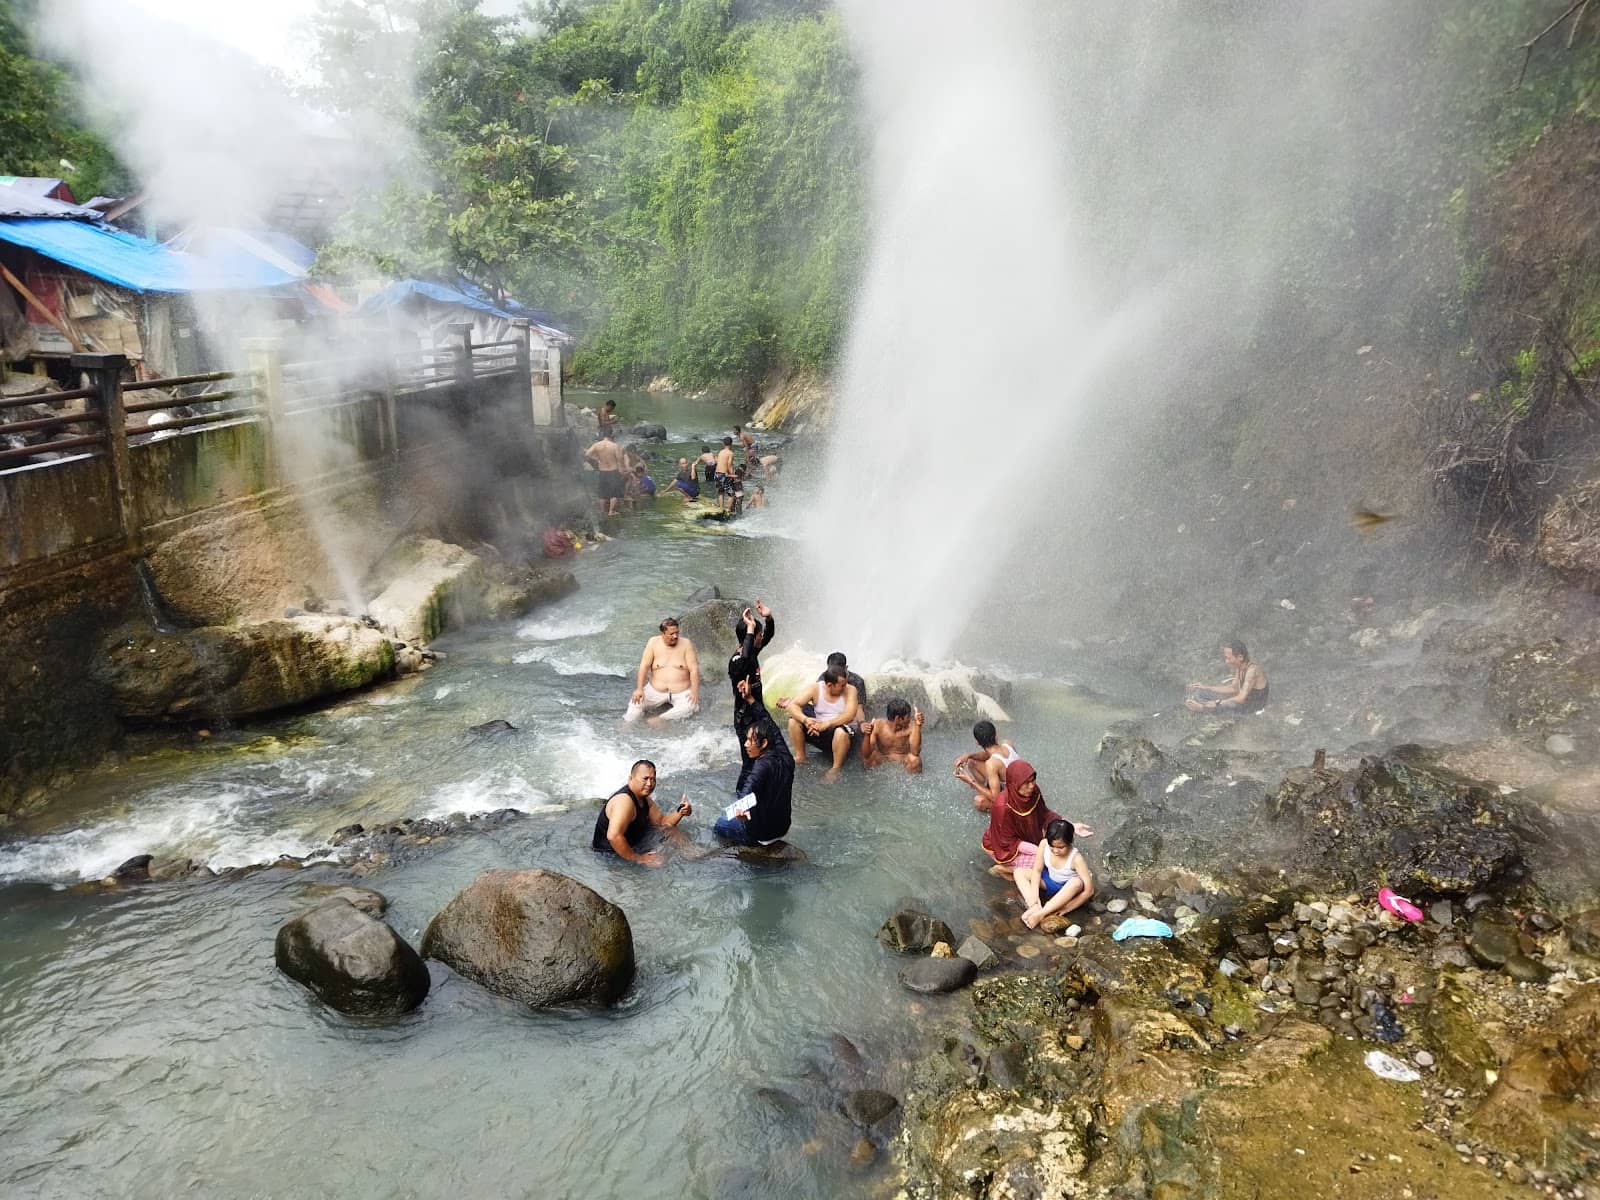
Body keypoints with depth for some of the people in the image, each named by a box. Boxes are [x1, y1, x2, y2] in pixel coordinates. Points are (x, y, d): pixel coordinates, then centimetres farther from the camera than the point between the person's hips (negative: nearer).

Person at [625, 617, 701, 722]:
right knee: (636, 701, -23)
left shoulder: (686, 644, -5)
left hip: (681, 692, -1)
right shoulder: (653, 643, -2)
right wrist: (639, 689, -17)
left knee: (691, 706, -32)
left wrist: (694, 691, -22)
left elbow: (694, 669, -8)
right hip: (655, 690, 1)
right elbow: (644, 666, -5)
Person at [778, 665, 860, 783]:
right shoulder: (815, 688, -8)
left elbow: (849, 715, -28)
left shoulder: (850, 690, -13)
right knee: (794, 721, -17)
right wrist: (805, 719, -37)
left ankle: (836, 768, -19)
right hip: (818, 732, 3)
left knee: (841, 732, -39)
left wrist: (826, 724, -40)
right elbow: (792, 705, -17)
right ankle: (800, 757, 1)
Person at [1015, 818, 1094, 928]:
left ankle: (1041, 914, -35)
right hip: (1050, 882, 4)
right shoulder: (1044, 845, -22)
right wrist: (1034, 896, -25)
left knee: (1077, 882, -39)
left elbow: (1089, 890, -31)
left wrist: (1066, 908, -30)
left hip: (1066, 890, -4)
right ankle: (1034, 907, -30)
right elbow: (1037, 870, -13)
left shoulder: (1076, 858, -31)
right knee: (1019, 872, -12)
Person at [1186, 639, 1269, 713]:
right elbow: (1233, 688, 7)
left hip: (1254, 704, -9)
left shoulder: (1252, 669, -28)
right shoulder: (1239, 667, -2)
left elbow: (1242, 698, -32)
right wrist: (1206, 688, 1)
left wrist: (1216, 703, -35)